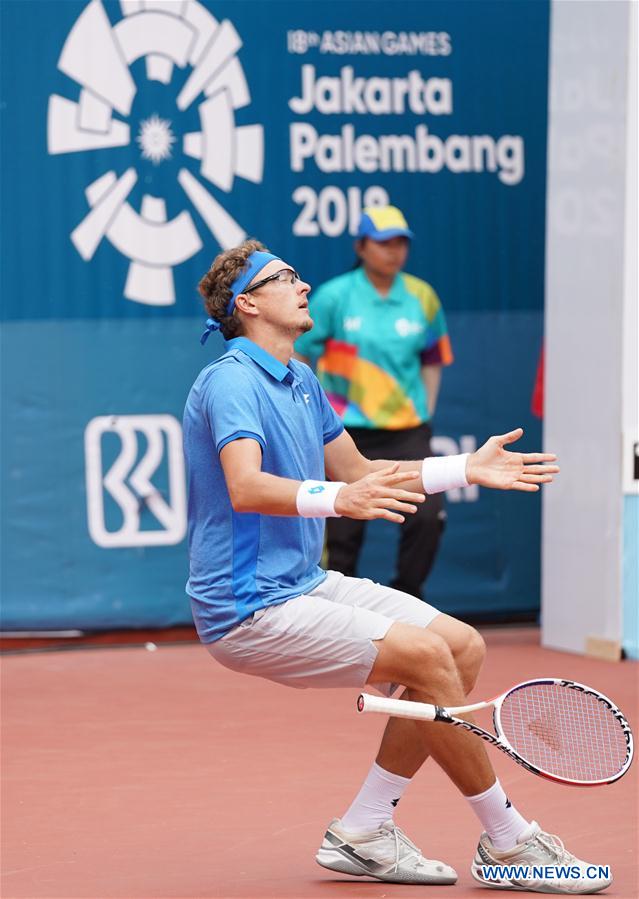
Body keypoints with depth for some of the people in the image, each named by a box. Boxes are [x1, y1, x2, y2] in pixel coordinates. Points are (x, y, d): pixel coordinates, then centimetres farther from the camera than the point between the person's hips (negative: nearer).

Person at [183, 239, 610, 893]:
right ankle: (509, 844, -9)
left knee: (462, 646, 0)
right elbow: (246, 488, -33)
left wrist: (467, 468, 23)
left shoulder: (300, 382, 15)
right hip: (251, 611, -10)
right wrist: (339, 499, -48)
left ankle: (360, 835, 3)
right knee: (425, 654, -22)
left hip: (306, 586, 10)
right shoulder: (230, 381, -16)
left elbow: (358, 473, 27)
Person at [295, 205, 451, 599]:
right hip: (347, 433, -2)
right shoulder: (334, 297, -5)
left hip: (407, 433, 2)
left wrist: (425, 414, 8)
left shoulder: (422, 297, 4)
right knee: (342, 531, 0)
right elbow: (299, 358, 1)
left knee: (428, 516, -13)